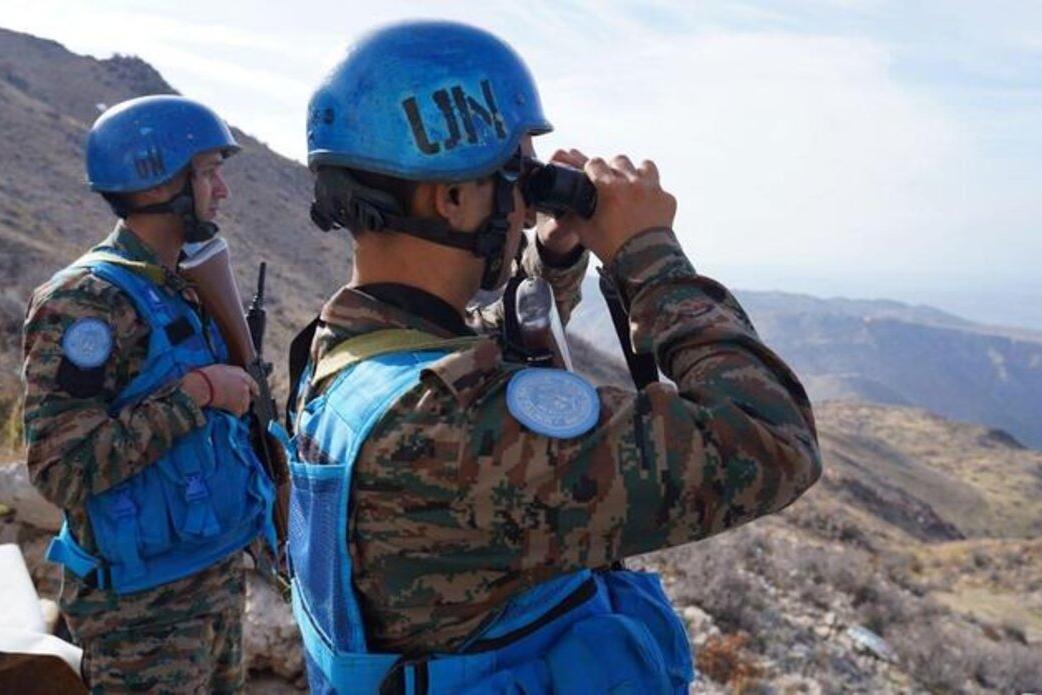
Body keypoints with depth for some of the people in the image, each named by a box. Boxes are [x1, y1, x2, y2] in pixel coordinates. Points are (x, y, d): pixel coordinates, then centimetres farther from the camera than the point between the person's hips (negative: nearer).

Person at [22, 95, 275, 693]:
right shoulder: (86, 302, -19)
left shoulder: (185, 289, 8)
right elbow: (62, 469, -24)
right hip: (145, 604, -8)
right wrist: (195, 391, -23)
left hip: (220, 572, 8)